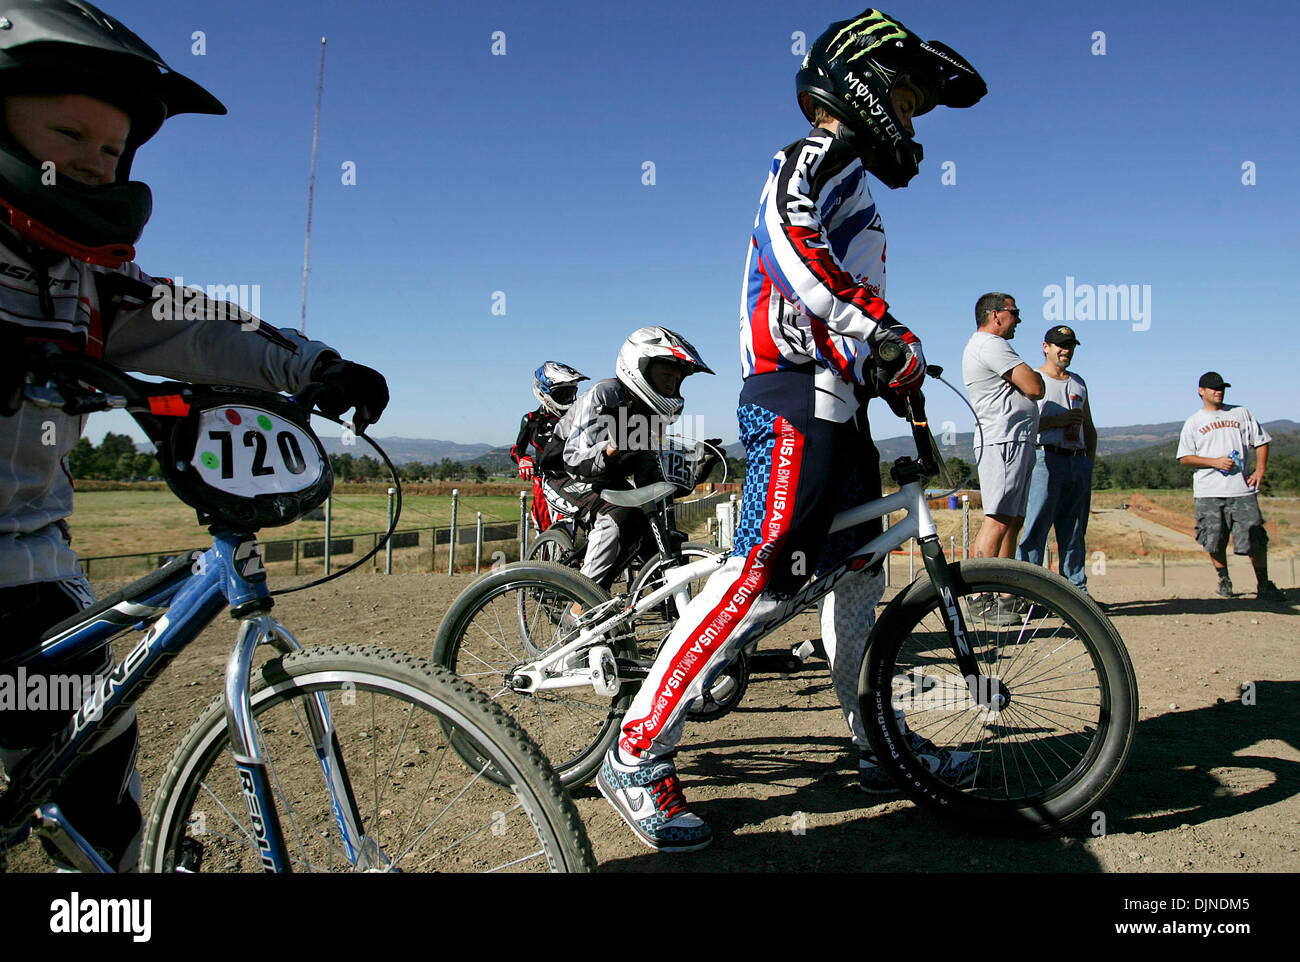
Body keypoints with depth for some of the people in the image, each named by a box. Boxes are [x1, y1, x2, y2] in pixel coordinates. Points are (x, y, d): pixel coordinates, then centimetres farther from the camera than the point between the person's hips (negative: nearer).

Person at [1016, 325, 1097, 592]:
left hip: (1079, 462, 6)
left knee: (1075, 532, 9)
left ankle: (1077, 590, 14)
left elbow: (1089, 427, 26)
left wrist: (1090, 460, 14)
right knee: (1035, 529, -11)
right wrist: (1057, 421, -15)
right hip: (1047, 461, -6)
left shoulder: (1078, 383, 22)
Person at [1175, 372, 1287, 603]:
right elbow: (1184, 457, 3)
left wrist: (1260, 471, 2)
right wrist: (1215, 462, -11)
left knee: (1255, 537, -5)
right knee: (1214, 540, -1)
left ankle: (1264, 585, 4)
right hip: (1209, 492, -1)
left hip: (1242, 488, 1)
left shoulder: (1241, 413, 15)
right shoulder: (1193, 423, 9)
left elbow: (1261, 441, 16)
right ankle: (1223, 580, 18)